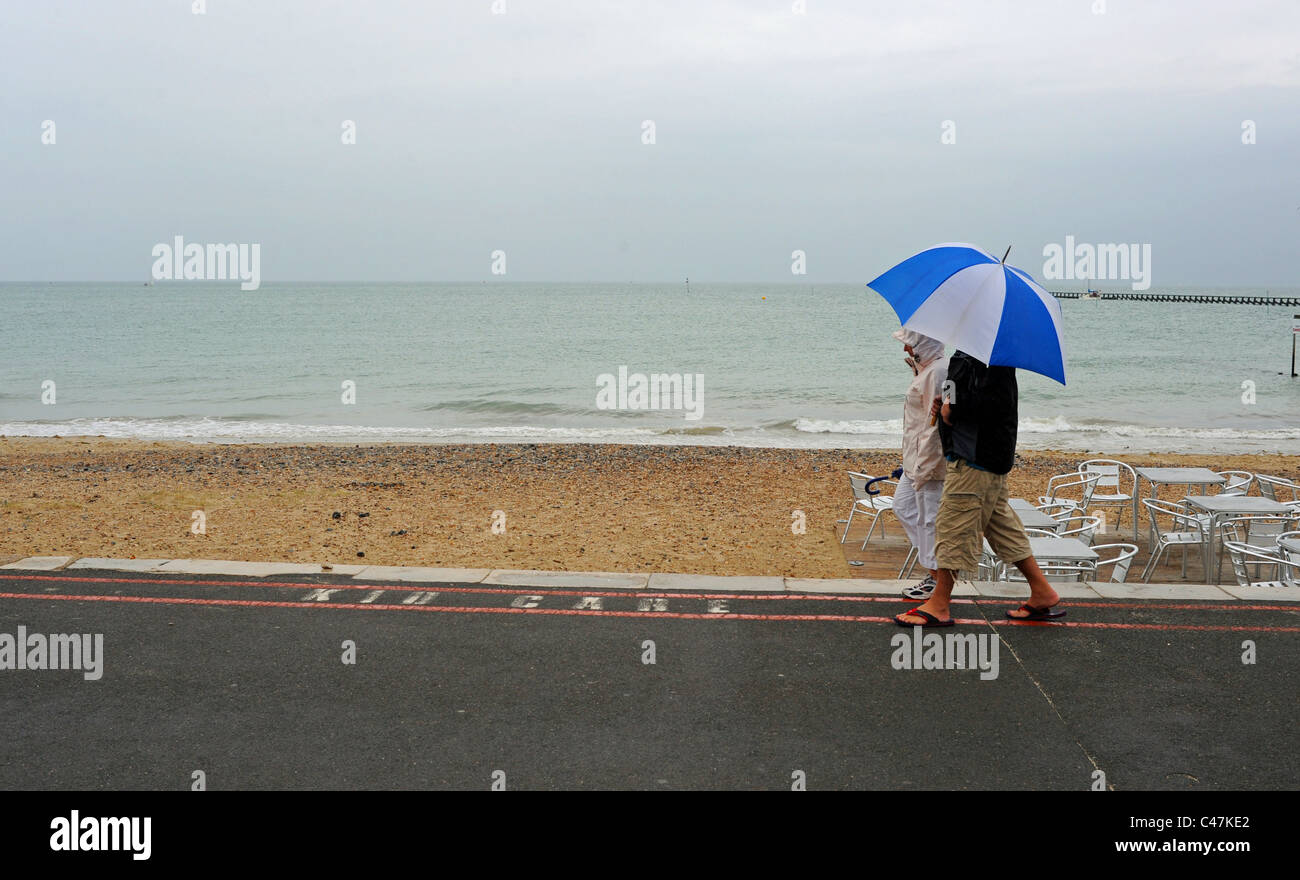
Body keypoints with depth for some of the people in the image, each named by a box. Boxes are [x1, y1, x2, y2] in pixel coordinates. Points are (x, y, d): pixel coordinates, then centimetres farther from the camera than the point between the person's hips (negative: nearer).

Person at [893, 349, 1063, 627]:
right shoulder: (965, 353, 14)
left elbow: (995, 401, -28)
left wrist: (953, 407, -16)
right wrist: (945, 402, 6)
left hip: (977, 459, -11)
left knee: (953, 523, -5)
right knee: (1002, 525, 15)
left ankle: (938, 605, 3)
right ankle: (1042, 593, 23)